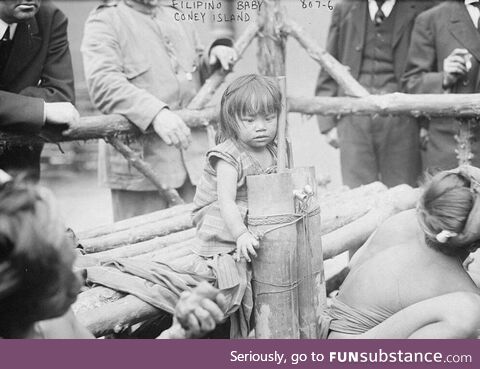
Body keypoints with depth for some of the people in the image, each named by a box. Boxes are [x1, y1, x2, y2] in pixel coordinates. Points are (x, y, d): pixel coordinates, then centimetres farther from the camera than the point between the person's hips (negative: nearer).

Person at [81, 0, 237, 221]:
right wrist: (156, 113, -32)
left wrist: (215, 57, 10)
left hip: (195, 159, 6)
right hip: (140, 160, -6)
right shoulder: (104, 21, -2)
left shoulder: (178, 18, 20)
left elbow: (200, 76, 33)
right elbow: (103, 83, -19)